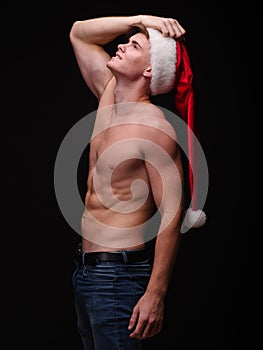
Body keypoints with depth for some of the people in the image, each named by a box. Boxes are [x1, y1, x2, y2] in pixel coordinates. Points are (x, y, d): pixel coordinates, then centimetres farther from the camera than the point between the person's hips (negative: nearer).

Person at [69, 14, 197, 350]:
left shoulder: (153, 126, -17)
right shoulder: (109, 95, 7)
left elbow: (172, 215, -19)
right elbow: (78, 33, 19)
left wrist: (155, 295, -23)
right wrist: (139, 20, 4)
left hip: (120, 274, -8)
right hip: (85, 269, 8)